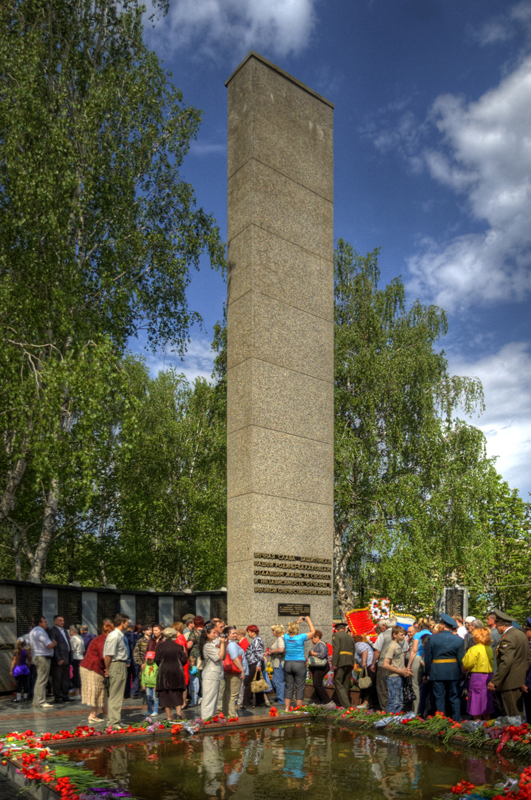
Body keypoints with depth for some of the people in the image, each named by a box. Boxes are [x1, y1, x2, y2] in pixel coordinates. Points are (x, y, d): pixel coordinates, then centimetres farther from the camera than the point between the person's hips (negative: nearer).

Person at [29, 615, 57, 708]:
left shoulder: (33, 631, 16)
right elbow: (49, 645, -21)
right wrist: (55, 643, 2)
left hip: (37, 657, 11)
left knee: (39, 680, 16)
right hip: (43, 658, -11)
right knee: (42, 681, -9)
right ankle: (41, 702, -8)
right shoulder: (40, 631, -16)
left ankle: (36, 700, 21)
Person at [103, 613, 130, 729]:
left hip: (122, 666, 10)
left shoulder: (122, 636, 12)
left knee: (119, 696, 17)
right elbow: (108, 655, -20)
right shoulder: (114, 636, -19)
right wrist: (107, 670, -13)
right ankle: (114, 723, 0)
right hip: (116, 666, -10)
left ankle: (115, 720, 27)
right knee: (115, 696, -5)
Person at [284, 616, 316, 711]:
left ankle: (287, 708, 13)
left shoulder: (286, 637, 0)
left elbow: (289, 632, 24)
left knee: (288, 687, 10)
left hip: (287, 663, 4)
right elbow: (313, 631, 1)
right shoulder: (300, 637, -12)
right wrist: (308, 620, 11)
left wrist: (297, 622, 28)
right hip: (299, 664, -4)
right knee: (300, 688, 4)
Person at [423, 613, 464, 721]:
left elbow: (428, 658, -3)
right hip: (453, 672, 1)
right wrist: (461, 673, 8)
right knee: (454, 698, 12)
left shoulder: (432, 638, -6)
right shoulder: (458, 640, -4)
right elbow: (461, 659, -2)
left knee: (439, 698, 6)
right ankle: (456, 721, 14)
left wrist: (427, 673, 5)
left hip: (437, 672, -1)